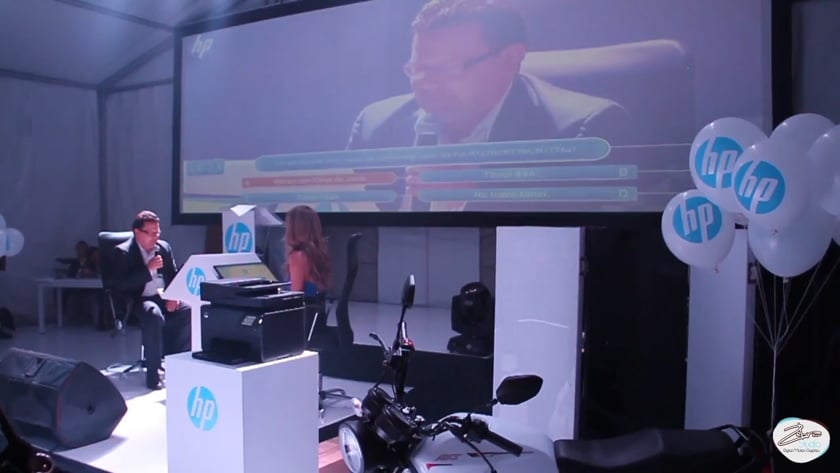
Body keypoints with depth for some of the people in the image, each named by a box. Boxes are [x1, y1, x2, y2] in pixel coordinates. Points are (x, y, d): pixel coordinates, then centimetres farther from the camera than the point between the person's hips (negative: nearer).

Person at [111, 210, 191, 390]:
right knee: (154, 315, -38)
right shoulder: (123, 252, -4)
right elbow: (122, 285, -15)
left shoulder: (164, 247, 12)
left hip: (163, 297, 5)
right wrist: (148, 269, -21)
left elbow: (175, 276, 15)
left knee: (190, 311, -23)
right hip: (139, 300, -5)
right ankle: (153, 373, -27)